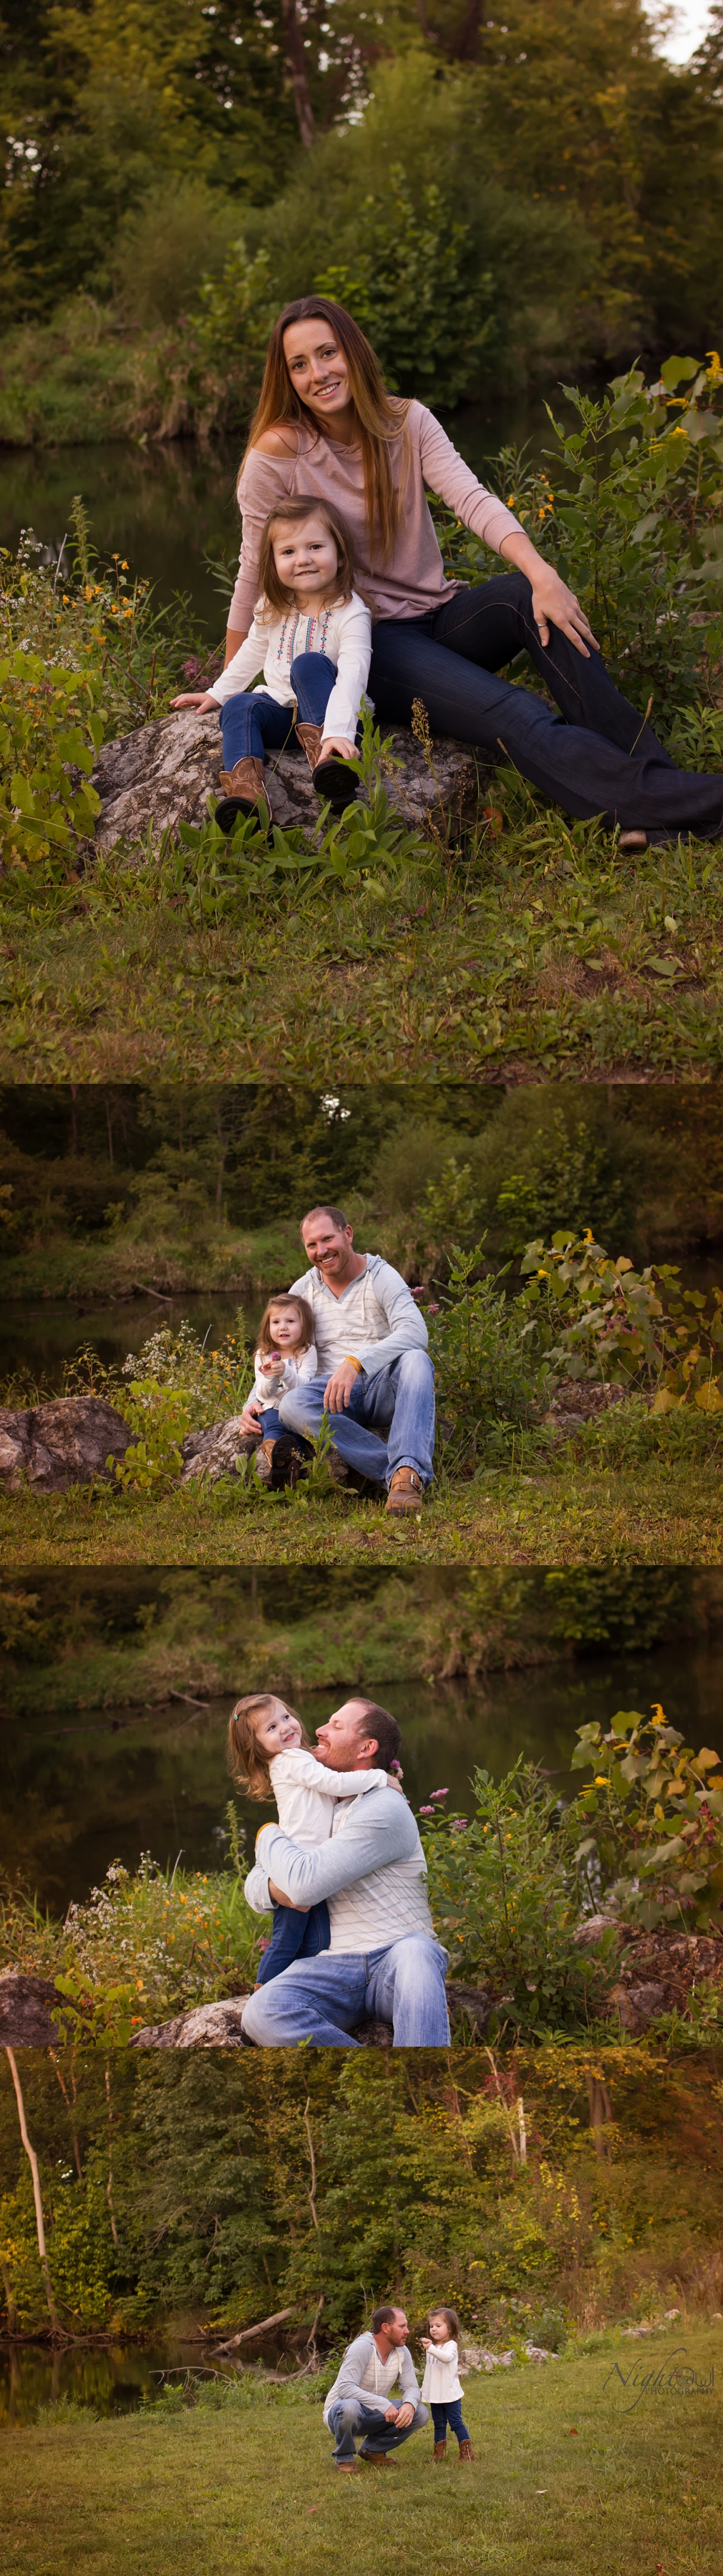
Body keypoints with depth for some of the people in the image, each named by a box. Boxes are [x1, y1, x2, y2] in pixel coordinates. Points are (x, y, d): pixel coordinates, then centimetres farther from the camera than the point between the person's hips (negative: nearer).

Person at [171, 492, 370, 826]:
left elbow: (352, 675, -28)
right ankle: (245, 790, -50)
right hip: (281, 710, 5)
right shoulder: (273, 609, 5)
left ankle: (326, 757, -44)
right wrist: (218, 693, 20)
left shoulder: (350, 612, -15)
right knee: (239, 707, -26)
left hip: (323, 711, -5)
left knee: (309, 663, -32)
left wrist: (338, 733, -42)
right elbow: (252, 652, 24)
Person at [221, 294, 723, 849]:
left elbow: (472, 500, -15)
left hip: (437, 619, 4)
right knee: (517, 719, -30)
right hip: (369, 644, -4)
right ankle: (678, 800, -42)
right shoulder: (279, 454, -10)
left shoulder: (407, 423, 1)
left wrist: (541, 575, -31)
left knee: (528, 594, -29)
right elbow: (256, 572, -4)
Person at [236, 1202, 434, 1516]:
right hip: (337, 1396, 3)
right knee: (291, 1405, -32)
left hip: (385, 1388, -3)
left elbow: (415, 1332, -20)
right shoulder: (304, 1290, 13)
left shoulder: (381, 1278, -2)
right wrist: (253, 1404, -2)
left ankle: (408, 1471, -52)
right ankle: (395, 1470, -39)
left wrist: (355, 1363, -35)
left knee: (416, 1360, -37)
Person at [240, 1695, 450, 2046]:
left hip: (396, 1965, -5)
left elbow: (307, 1883, -17)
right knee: (261, 2014, -29)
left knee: (415, 1951, -44)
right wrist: (274, 1887, -4)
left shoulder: (385, 1812, -6)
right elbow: (254, 1886, 22)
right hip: (334, 1968, 6)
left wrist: (270, 1836, 3)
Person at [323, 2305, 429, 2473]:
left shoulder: (402, 2352, -4)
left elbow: (411, 2388, -5)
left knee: (420, 2414, -12)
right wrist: (384, 2405, -41)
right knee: (350, 2406, -41)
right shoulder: (363, 2348, -25)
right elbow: (345, 2389, -35)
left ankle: (373, 2449, 9)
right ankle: (343, 2456, -10)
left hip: (373, 2415, 6)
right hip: (339, 2414, -6)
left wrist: (409, 2404, -31)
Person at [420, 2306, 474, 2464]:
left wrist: (431, 2349, -50)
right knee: (439, 2425, 14)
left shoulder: (451, 2345, -12)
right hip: (435, 2395, 8)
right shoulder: (432, 2347, 11)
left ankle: (467, 2452, -3)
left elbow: (446, 2357, -36)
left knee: (456, 2423, -7)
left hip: (450, 2394, -8)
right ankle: (439, 2453, 21)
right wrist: (424, 2388, 21)